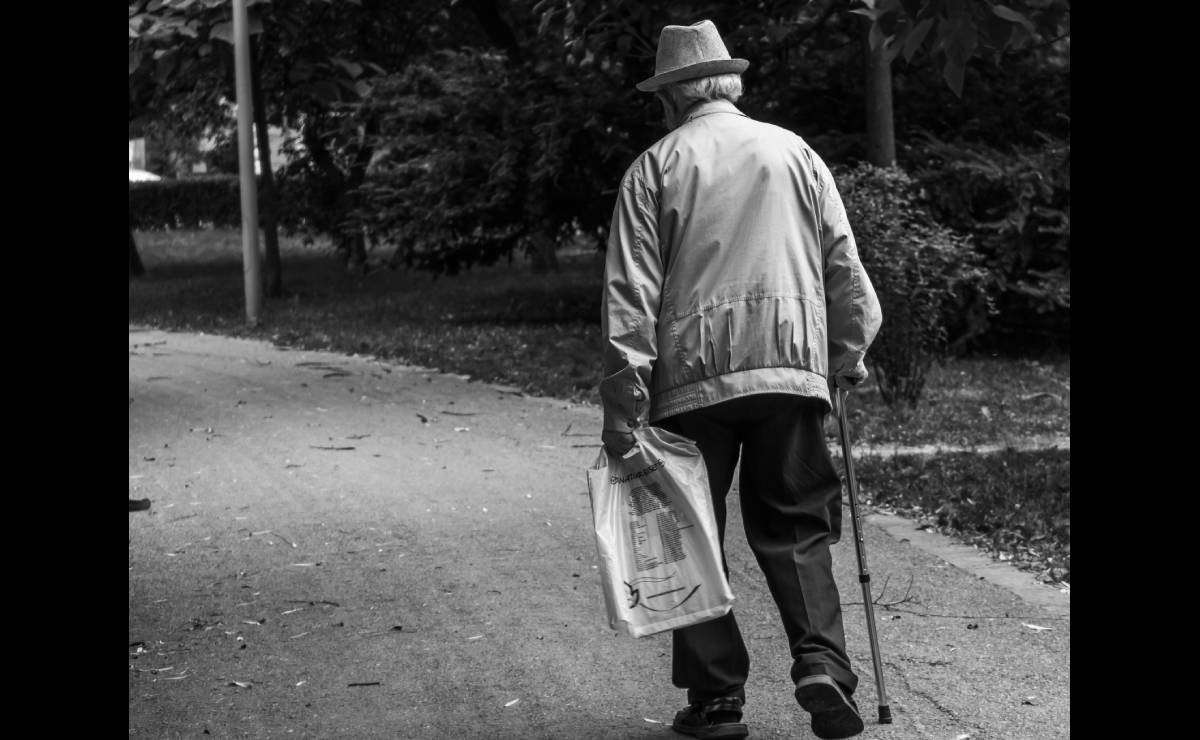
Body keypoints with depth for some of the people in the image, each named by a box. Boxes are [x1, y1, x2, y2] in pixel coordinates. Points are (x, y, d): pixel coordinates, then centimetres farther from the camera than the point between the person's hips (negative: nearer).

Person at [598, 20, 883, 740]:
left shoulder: (655, 169, 3)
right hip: (791, 369, 2)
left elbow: (630, 295, -3)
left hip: (691, 380, -2)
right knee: (795, 528, 10)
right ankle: (822, 663, -9)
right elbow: (844, 267, 9)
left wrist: (623, 405, -4)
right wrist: (848, 358, 19)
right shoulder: (796, 153, 10)